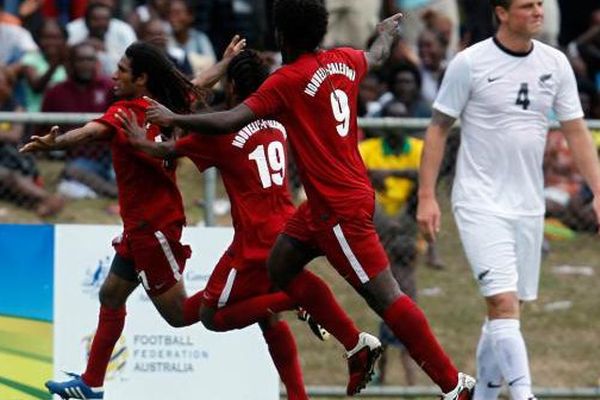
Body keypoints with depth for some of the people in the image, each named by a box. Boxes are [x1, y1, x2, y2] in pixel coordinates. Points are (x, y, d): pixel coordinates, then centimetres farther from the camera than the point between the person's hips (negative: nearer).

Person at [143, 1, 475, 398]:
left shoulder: (288, 80, -15)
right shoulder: (344, 61, 7)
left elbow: (232, 120, -19)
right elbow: (377, 55, 31)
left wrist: (173, 118, -7)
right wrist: (387, 32, 54)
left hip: (340, 207, -9)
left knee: (385, 297, -8)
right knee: (281, 264, 17)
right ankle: (357, 345, 16)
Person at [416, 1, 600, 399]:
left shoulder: (555, 63, 5)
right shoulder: (469, 63, -8)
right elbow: (438, 128, -2)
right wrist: (427, 196, -6)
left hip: (529, 203, 5)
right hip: (480, 203, -5)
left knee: (506, 309, 9)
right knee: (503, 302, -17)